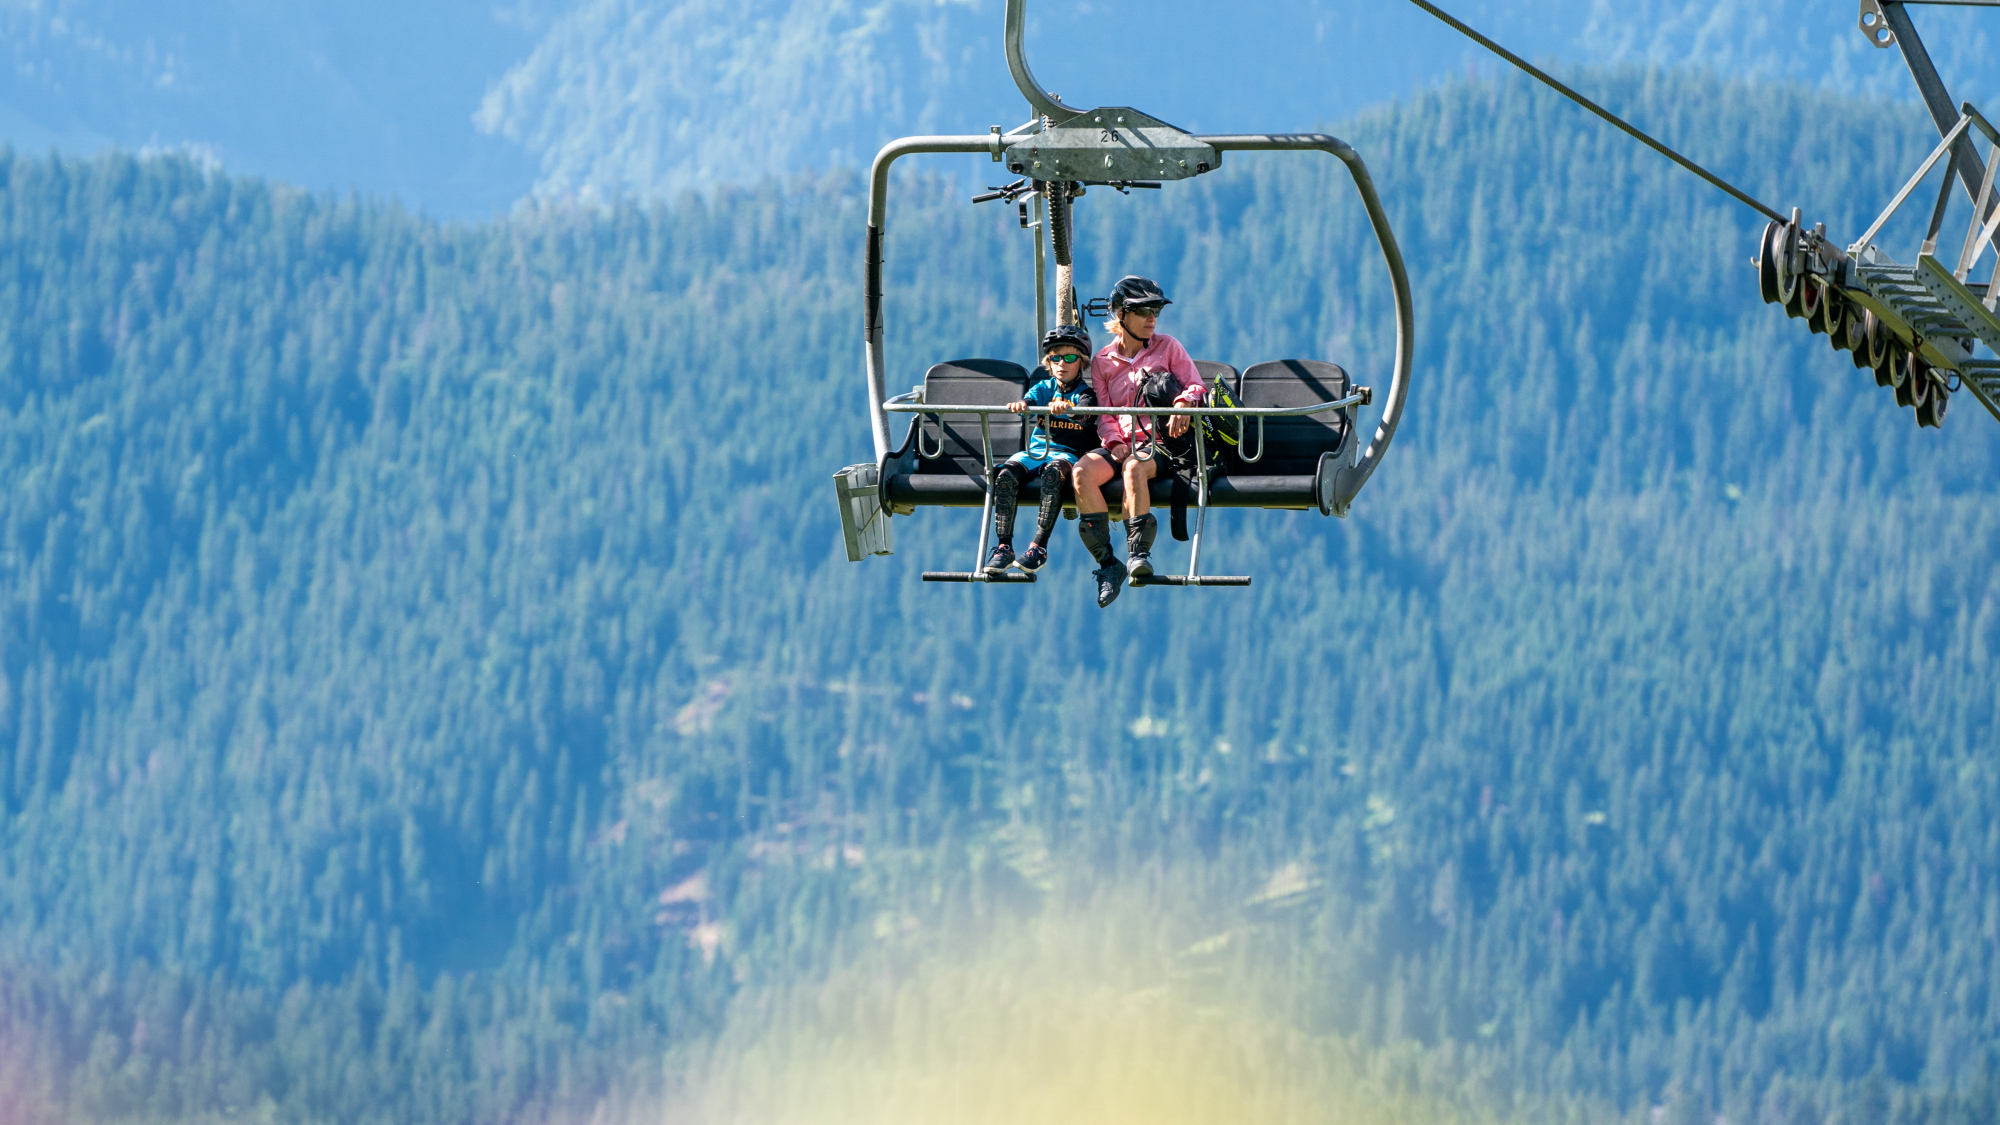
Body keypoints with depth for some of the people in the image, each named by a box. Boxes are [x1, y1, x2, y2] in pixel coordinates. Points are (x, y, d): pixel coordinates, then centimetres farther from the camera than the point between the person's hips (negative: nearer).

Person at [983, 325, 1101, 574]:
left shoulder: (1085, 392, 6)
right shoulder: (1044, 387, 18)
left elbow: (1086, 411, -17)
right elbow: (1031, 399, -3)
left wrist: (1067, 409, -41)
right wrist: (1020, 405, -29)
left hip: (1068, 453, -4)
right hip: (1035, 450, 4)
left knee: (1053, 473, -39)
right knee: (1006, 475, -28)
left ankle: (1039, 547, -38)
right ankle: (1003, 547, -27)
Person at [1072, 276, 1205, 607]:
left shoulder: (1167, 347, 11)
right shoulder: (1103, 362, 15)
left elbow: (1195, 387, 5)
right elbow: (1103, 412, 9)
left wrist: (1184, 403, -20)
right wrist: (1114, 441, -12)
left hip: (1159, 441, -2)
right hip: (1121, 442, 2)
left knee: (1134, 468, -39)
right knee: (1083, 472, -30)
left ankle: (1139, 551, -34)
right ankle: (1107, 564, -30)